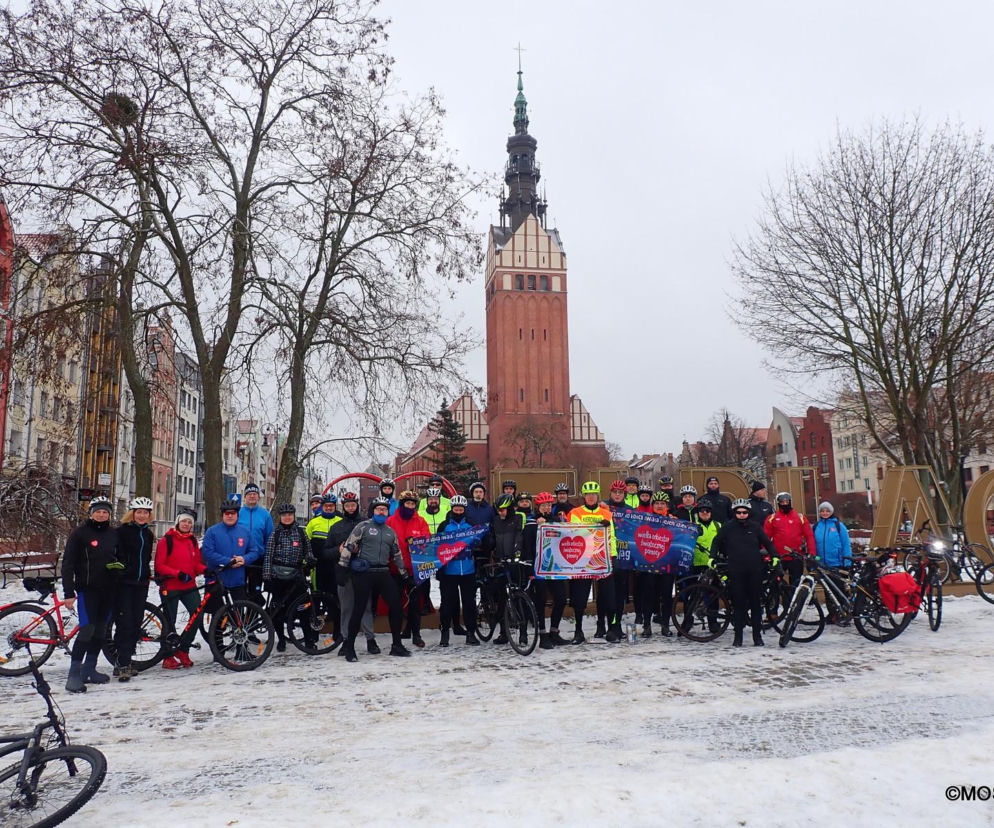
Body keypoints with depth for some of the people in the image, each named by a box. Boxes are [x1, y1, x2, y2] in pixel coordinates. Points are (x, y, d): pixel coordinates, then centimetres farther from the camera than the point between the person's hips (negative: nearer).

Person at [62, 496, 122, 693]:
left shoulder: (114, 534, 10)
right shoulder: (79, 533, -3)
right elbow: (68, 564, -5)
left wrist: (119, 565, -2)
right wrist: (69, 592, -10)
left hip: (108, 590, 5)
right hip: (87, 589, -5)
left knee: (100, 631, 11)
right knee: (87, 630, -12)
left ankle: (89, 670, 23)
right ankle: (74, 675, -4)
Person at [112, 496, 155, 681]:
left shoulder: (148, 534, 16)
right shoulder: (122, 531, -5)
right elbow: (116, 556, -10)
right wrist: (119, 574, -17)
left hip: (141, 584, 6)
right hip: (123, 583, -6)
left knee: (136, 624, 7)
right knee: (124, 623, -10)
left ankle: (124, 662, 17)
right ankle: (123, 666, -8)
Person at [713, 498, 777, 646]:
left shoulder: (755, 527, 6)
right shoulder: (728, 527, 4)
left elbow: (767, 543, 14)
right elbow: (716, 542, 13)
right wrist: (712, 558, 5)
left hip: (755, 570, 1)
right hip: (735, 571, -1)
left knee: (756, 602, 5)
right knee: (738, 603, 1)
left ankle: (757, 635, 14)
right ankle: (738, 636, 9)